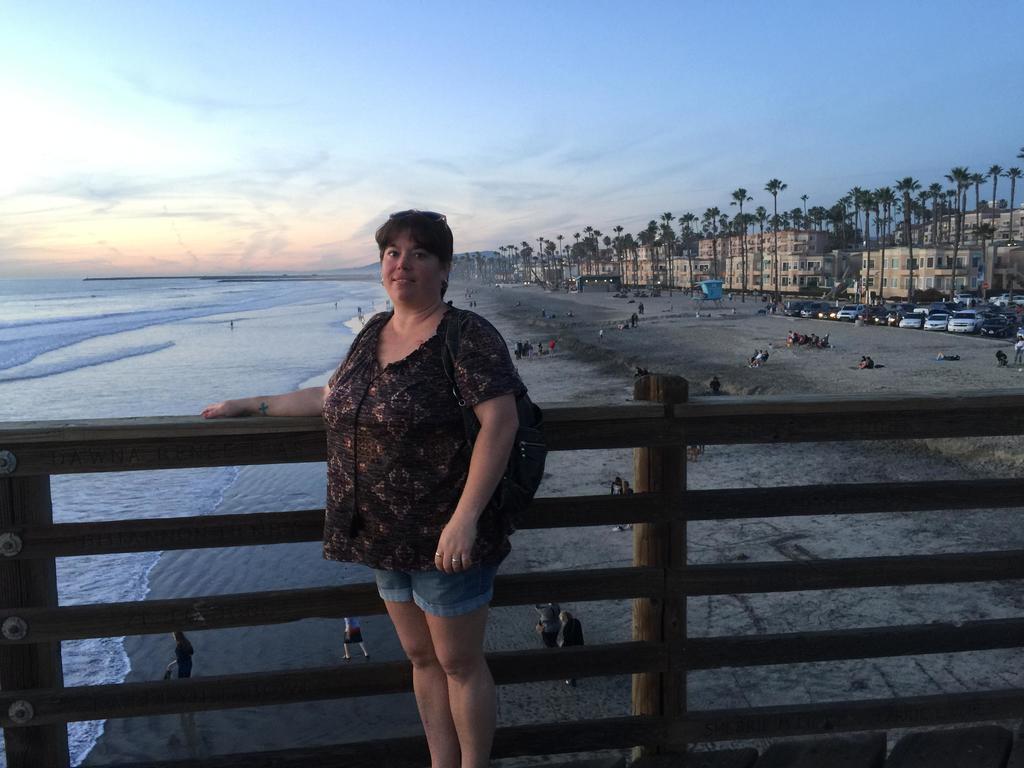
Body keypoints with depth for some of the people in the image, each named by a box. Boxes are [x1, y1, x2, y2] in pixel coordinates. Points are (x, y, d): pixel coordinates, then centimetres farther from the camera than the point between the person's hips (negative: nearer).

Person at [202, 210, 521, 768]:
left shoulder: (468, 336, -15)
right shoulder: (374, 332, 9)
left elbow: (500, 420, -23)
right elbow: (331, 399, 21)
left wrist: (465, 519, -29)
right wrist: (250, 406, 22)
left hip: (446, 536, -7)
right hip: (388, 535, 7)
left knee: (459, 664, 9)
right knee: (421, 659, 19)